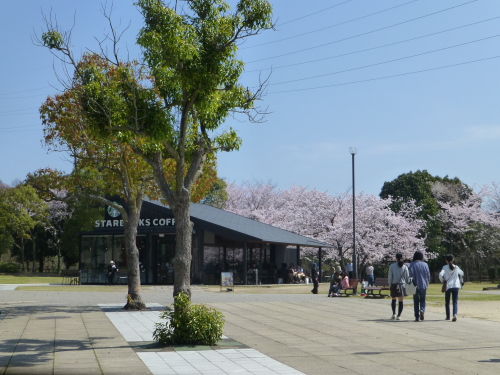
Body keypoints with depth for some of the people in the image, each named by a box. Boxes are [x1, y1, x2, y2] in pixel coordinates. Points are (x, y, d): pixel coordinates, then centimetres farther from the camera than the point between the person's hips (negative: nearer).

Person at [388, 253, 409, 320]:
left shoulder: (392, 266, -2)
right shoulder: (405, 267, 0)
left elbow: (390, 277, -2)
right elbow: (407, 277, 2)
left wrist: (390, 285, 8)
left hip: (394, 285, 0)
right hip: (402, 285, 0)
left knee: (394, 299, 17)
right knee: (400, 301, 3)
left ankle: (394, 314, 7)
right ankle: (399, 315, -2)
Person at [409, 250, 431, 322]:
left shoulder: (412, 265, -7)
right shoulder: (425, 264, -2)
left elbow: (410, 275, -10)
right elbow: (428, 275, 3)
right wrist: (427, 283, 17)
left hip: (415, 286, -1)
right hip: (423, 285, 1)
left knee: (416, 301, 8)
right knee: (422, 300, 13)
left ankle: (417, 317, 7)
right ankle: (422, 310, -15)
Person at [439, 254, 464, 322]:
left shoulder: (445, 267, -4)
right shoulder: (456, 267, 6)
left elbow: (441, 274, -17)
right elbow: (461, 273, 23)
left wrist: (442, 281, 2)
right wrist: (460, 280, 42)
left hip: (448, 286, -1)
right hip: (456, 286, 1)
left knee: (447, 302, 14)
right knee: (455, 301, 0)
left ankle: (448, 316, 19)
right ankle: (455, 314, -23)